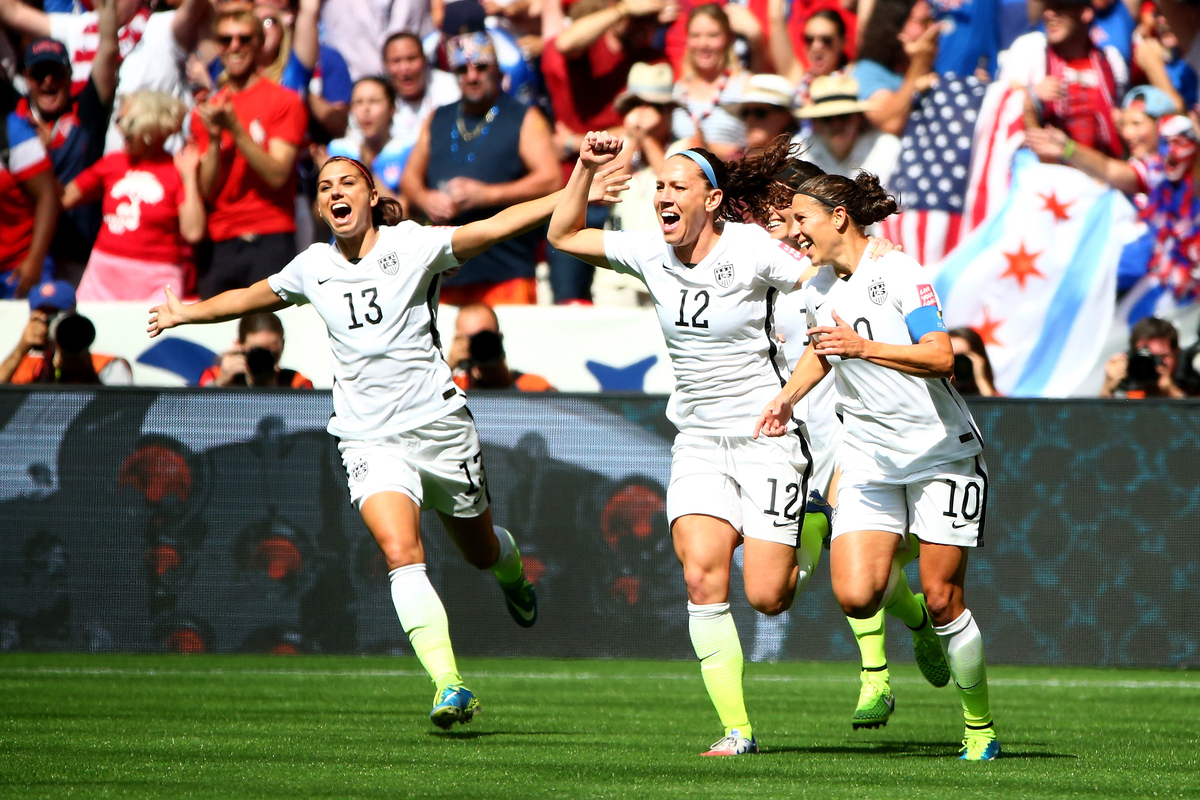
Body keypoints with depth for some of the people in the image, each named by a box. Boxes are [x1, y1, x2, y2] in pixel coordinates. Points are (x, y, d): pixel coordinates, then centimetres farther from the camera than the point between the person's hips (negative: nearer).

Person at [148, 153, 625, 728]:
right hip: (368, 439, 1)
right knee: (400, 553, -21)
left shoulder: (412, 246, -4)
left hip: (438, 423, -1)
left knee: (480, 553, 13)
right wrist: (186, 312, 37)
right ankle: (449, 686, -26)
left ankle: (513, 574, 52)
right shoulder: (313, 267, 7)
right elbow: (253, 296, 26)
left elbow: (495, 227, -13)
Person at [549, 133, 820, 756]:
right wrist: (587, 167, 1)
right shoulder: (651, 254, 2)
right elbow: (563, 235, 12)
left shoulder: (752, 251, -13)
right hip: (698, 440, 4)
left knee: (766, 597, -9)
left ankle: (810, 533, 27)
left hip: (767, 433, -4)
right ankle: (736, 729, -9)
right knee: (701, 579, -15)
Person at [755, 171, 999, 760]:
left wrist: (862, 346, -31)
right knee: (855, 596, -14)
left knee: (941, 600, -6)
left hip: (941, 452, -5)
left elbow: (941, 357, -22)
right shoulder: (818, 291, 6)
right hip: (869, 460, 5)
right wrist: (788, 397, 10)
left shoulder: (899, 272, -13)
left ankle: (980, 727, 11)